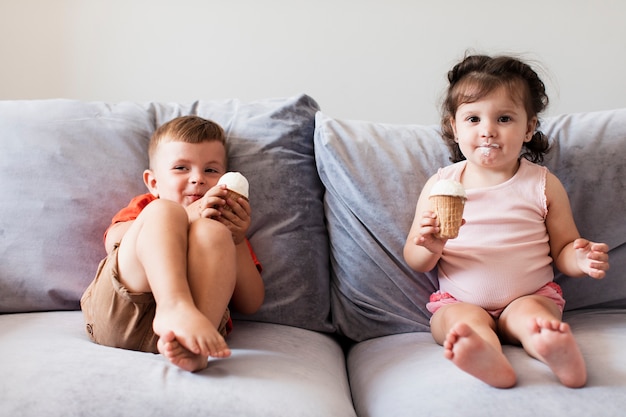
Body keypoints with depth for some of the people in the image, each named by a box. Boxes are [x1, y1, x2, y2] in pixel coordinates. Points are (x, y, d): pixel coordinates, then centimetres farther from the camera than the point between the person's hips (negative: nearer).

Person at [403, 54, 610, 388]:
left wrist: (582, 259, -18)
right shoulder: (440, 185, 2)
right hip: (458, 300, 0)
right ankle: (490, 360, -58)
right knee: (463, 318, -31)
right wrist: (430, 247, -22)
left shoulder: (543, 184, 3)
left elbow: (562, 250, 6)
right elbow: (414, 260, 2)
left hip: (531, 296, 0)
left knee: (530, 312, -31)